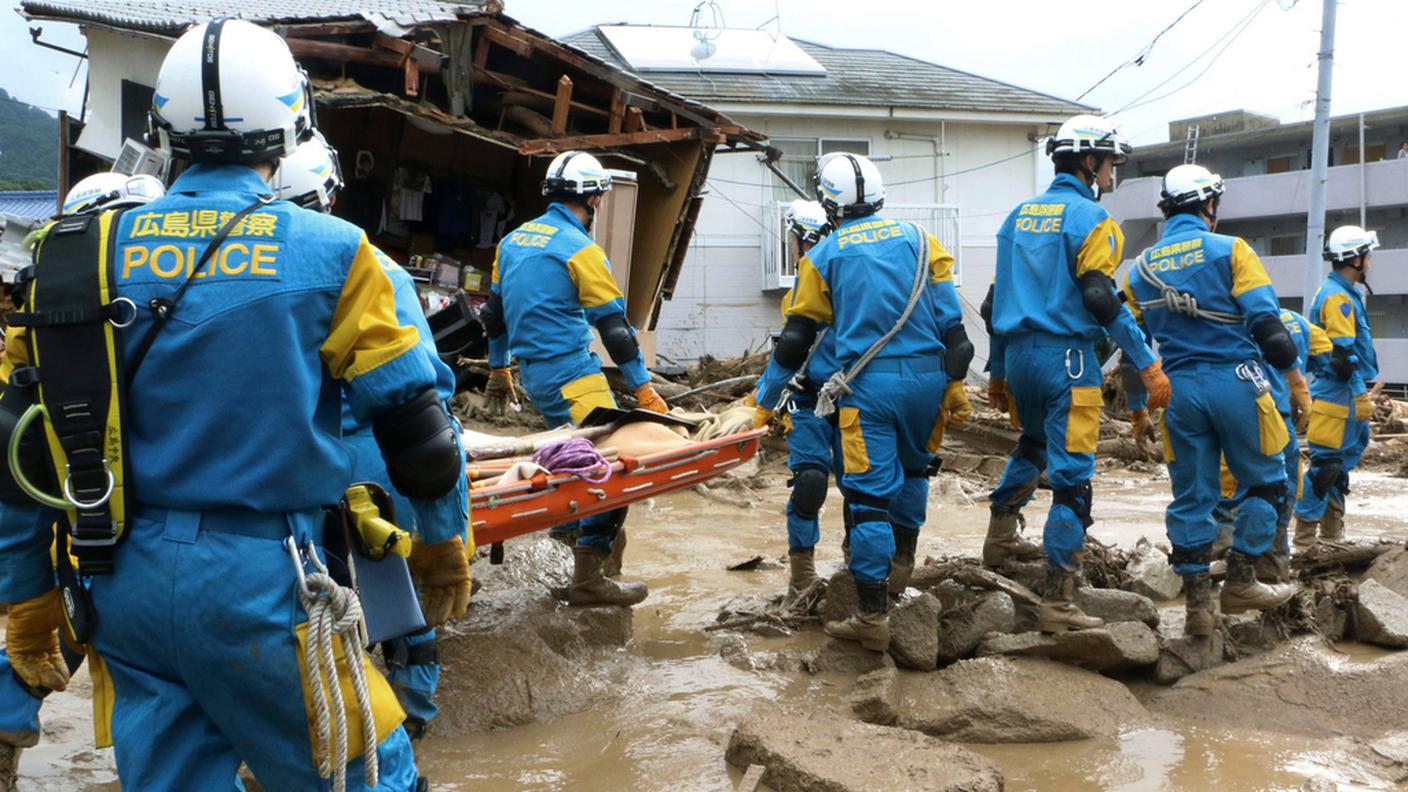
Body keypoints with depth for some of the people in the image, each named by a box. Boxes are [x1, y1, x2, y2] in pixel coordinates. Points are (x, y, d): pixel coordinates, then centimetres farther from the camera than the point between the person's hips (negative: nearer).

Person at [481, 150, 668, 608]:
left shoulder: (514, 240, 12)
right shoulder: (581, 250, -12)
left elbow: (495, 310, 20)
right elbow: (614, 325, -14)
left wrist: (498, 368, 31)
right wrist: (644, 390, -10)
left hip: (532, 372, 9)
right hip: (572, 375, -9)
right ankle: (588, 577, -11)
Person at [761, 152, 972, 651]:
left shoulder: (824, 255, 7)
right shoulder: (918, 239, 10)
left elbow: (795, 340, 8)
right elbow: (950, 320, 3)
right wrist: (955, 384, 6)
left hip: (867, 385, -3)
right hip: (925, 378, 3)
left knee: (870, 495, -2)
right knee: (912, 469, 27)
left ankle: (874, 618, -1)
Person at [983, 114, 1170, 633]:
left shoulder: (1019, 215, 15)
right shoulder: (1089, 218, -7)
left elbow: (997, 298, 17)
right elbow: (1102, 300, -16)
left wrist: (997, 371, 24)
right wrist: (1147, 365, -14)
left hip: (1017, 353, 8)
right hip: (1065, 356, -8)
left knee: (1033, 444, 33)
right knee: (1071, 477, -6)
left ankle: (999, 540, 34)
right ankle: (1058, 602, -9)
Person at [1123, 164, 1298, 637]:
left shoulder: (1141, 268, 11)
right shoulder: (1230, 250, -3)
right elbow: (1267, 324, -10)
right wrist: (1296, 380, 0)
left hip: (1179, 388, 4)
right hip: (1235, 381, -4)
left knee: (1191, 497, 9)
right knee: (1267, 483, 12)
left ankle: (1198, 603, 9)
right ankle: (1240, 581, 10)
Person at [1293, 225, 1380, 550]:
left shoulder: (1343, 294, 18)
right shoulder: (1338, 297, -15)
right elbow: (1343, 354, -22)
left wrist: (1362, 392, 25)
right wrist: (1361, 395, -21)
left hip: (1347, 397, 11)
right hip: (1338, 397, -11)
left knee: (1342, 463, 15)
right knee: (1327, 463, -8)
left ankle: (1332, 534, 23)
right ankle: (1305, 538, -5)